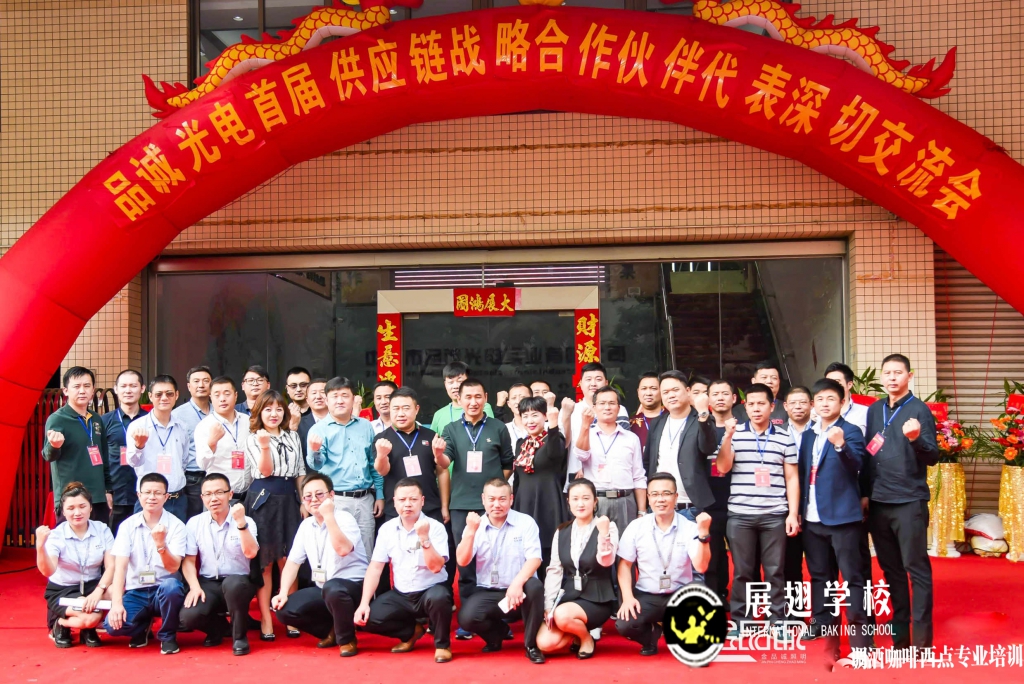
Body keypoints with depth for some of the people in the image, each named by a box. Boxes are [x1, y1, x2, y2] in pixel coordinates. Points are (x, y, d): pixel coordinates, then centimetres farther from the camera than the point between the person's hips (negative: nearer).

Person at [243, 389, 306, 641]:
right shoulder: (253, 439, 2)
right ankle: (265, 620, 7)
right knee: (264, 563, 1)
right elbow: (265, 471, -9)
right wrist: (264, 445, -25)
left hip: (289, 500, 3)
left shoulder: (293, 437, 13)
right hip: (263, 500, -3)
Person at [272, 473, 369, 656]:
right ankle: (331, 630, 9)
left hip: (353, 586, -7)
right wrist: (283, 592, -7)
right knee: (284, 609, -12)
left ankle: (347, 639, -13)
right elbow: (293, 562, 7)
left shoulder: (344, 518, -15)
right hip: (323, 590, 7)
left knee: (332, 588, -40)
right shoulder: (306, 525, 6)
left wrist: (328, 516, -32)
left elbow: (343, 549, -33)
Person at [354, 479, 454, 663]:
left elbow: (436, 567, -22)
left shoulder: (435, 527, -12)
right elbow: (375, 567, -1)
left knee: (438, 596, -38)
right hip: (401, 596, 4)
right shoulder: (387, 529, -1)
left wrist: (424, 538, -34)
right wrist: (364, 603, -10)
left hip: (430, 591, -4)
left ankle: (442, 644, -8)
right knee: (369, 618, -18)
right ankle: (412, 631, 11)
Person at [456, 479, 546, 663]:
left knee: (535, 586, -35)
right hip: (487, 592, 2)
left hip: (519, 590, -2)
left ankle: (531, 645, -11)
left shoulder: (525, 522, -3)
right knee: (466, 618, -27)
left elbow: (534, 558, -14)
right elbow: (462, 562, -8)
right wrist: (471, 531, -22)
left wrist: (517, 583, -31)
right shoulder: (475, 526, 2)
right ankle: (497, 632, 11)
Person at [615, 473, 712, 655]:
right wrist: (628, 597, -10)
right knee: (624, 625, -28)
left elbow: (701, 566, -17)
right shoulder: (636, 527, -3)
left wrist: (703, 533, -29)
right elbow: (624, 564, 3)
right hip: (646, 596, 1)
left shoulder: (689, 527, -6)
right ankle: (651, 634, 11)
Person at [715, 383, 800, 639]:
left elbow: (792, 478, 6)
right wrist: (727, 436, -15)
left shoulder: (784, 438, 6)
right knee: (742, 571, 5)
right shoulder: (734, 434, 5)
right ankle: (741, 621, 14)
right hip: (739, 515, 0)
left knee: (775, 571, 4)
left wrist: (793, 513, -1)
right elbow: (723, 467, -4)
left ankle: (778, 621, 14)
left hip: (775, 515, 0)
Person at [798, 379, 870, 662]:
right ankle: (822, 624, 21)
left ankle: (858, 629, 0)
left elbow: (856, 465, -19)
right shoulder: (809, 435, 14)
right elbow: (802, 473, 14)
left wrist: (840, 444, -37)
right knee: (819, 574, 12)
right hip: (813, 517, 6)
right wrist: (798, 510, 8)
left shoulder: (851, 431, -4)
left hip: (842, 514, -6)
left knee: (852, 574, -3)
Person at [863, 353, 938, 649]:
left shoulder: (919, 410, -5)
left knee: (916, 568, -1)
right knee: (891, 569, 12)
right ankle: (899, 634, 22)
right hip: (878, 503, 5)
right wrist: (864, 493, 12)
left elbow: (933, 457, -11)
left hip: (909, 502, -5)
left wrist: (916, 438, -31)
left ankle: (921, 640, 5)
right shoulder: (874, 410, 11)